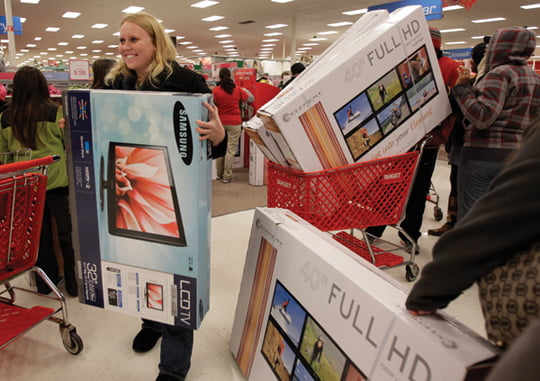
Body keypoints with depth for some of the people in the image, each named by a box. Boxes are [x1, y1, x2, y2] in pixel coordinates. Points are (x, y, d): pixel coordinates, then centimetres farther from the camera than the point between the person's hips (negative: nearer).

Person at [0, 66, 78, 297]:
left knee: (39, 233, 13)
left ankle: (45, 281, 25)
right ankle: (73, 282, 14)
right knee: (66, 232, 6)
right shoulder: (54, 111, -9)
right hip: (56, 180, -3)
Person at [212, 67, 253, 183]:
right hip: (234, 123, -2)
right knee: (231, 149, 1)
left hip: (220, 122, 2)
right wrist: (244, 91, 23)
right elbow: (251, 99, 7)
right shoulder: (238, 89, -4)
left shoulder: (216, 90, -5)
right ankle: (227, 176, 3)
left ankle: (219, 174, 25)